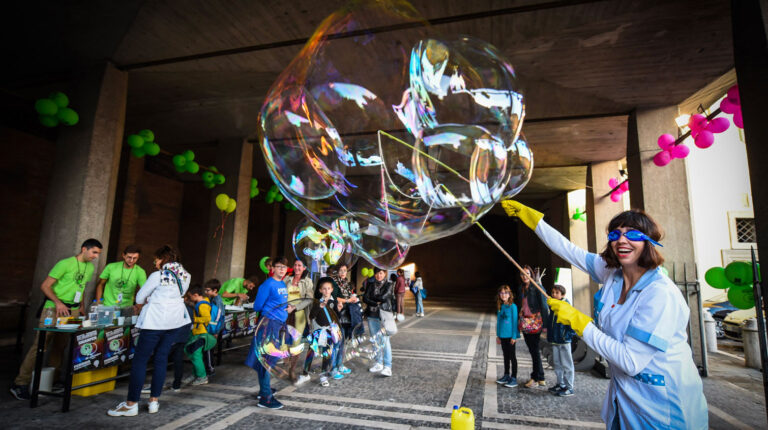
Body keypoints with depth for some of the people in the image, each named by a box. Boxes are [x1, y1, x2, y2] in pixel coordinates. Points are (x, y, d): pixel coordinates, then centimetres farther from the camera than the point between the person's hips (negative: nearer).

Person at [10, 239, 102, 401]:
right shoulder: (65, 264, -10)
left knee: (60, 346, 11)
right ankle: (20, 384, 1)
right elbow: (45, 286, -10)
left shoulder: (90, 268, 12)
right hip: (54, 308, -6)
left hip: (73, 311, 6)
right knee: (40, 346, -7)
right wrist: (58, 302, -23)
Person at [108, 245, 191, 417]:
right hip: (176, 320, 6)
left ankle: (131, 404, 7)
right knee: (161, 359, 12)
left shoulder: (158, 275, -9)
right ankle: (154, 400, 17)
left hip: (156, 320, -6)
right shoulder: (185, 276, 7)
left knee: (140, 360, 3)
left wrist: (148, 300, 18)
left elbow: (139, 298, -2)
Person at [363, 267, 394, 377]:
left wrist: (371, 298, -2)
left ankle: (388, 366, -8)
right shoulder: (371, 285, 11)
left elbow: (384, 297, -13)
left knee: (385, 340, -11)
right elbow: (365, 298, -1)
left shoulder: (389, 285, 2)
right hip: (372, 315, 4)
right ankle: (379, 363, 22)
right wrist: (376, 303, -13)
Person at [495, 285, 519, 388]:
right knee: (505, 356, 16)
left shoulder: (513, 306, -11)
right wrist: (498, 335, 15)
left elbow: (515, 321, -12)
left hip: (510, 335, -6)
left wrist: (514, 336, -13)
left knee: (512, 356, 2)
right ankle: (506, 376, 26)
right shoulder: (500, 307, 8)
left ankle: (514, 378, 9)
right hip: (502, 335, 6)